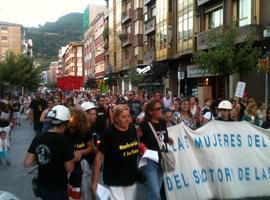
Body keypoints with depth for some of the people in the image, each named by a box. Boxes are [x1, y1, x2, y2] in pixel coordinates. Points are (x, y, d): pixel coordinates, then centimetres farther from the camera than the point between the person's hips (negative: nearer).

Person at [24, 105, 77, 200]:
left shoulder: (38, 138, -6)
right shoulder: (64, 140, -20)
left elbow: (27, 163, -5)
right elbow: (69, 169, -17)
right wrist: (74, 158, 2)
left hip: (42, 186, 5)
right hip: (58, 189, -5)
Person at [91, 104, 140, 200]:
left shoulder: (132, 128, -3)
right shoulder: (109, 133, -20)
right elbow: (99, 157, -18)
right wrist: (94, 181, -18)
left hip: (131, 177, 6)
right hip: (114, 180, -6)